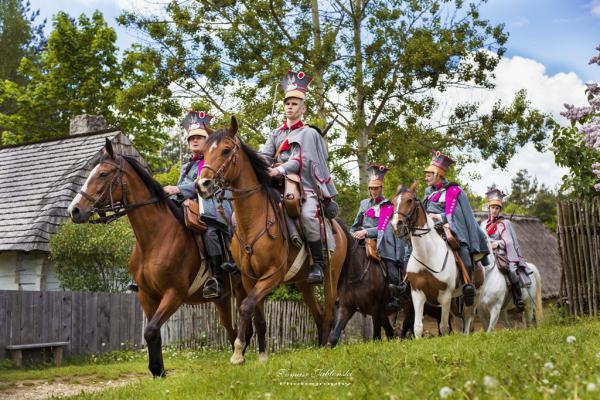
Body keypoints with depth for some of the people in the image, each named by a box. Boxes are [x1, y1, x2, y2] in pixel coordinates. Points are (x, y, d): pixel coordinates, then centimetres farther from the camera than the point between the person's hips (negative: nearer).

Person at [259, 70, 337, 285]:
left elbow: (300, 159, -12)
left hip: (304, 188, -5)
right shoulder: (275, 134, 20)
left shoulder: (309, 134, 5)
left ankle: (317, 265, -25)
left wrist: (280, 169, -30)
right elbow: (264, 155, 4)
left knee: (308, 215, -36)